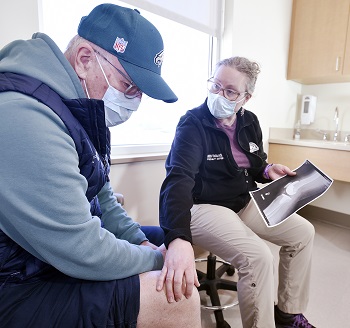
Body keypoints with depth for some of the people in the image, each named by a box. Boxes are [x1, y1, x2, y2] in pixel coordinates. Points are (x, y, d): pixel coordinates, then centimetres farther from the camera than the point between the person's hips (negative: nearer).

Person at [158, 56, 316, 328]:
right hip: (203, 207, -7)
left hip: (244, 202, 8)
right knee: (258, 256, -27)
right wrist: (179, 239, -50)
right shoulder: (193, 124, -19)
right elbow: (178, 179, -35)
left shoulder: (250, 122, 3)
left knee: (303, 232, 5)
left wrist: (268, 170, -8)